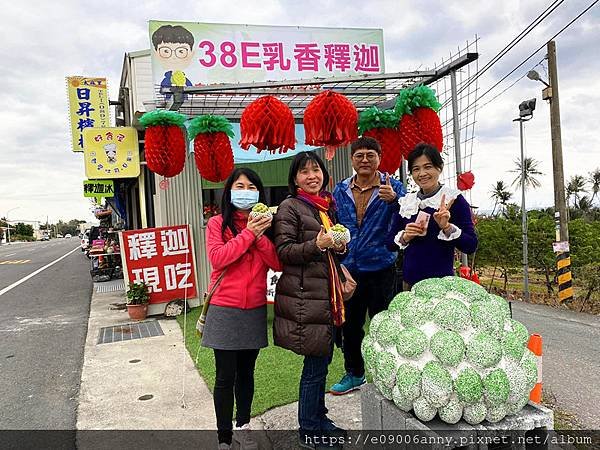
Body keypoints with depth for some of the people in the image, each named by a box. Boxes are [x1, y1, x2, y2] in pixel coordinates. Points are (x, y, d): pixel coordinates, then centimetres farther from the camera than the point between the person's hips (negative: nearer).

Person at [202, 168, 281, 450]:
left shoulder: (263, 224, 8)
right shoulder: (217, 223, -3)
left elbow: (277, 263, -2)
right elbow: (217, 258, -19)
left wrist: (260, 235, -15)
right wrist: (248, 233, -17)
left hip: (255, 309, 4)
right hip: (225, 310, -4)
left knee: (246, 373, 16)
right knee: (226, 377, 1)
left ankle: (243, 427, 33)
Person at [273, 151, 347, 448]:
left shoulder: (326, 206, 16)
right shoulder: (290, 207, -7)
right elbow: (283, 251, -14)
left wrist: (339, 246, 5)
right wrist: (317, 245, -25)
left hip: (326, 295, 8)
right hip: (304, 298, -8)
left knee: (322, 359, 16)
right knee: (315, 364, 0)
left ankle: (319, 417, 33)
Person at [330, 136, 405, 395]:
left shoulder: (392, 187, -4)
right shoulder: (340, 190, 6)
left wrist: (394, 200, -35)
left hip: (381, 268, -4)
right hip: (349, 269, 4)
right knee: (350, 325, 15)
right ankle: (354, 374, 34)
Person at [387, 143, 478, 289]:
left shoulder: (453, 199, -6)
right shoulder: (406, 202, 6)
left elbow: (471, 246, -10)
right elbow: (390, 242, 9)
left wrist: (447, 227, -23)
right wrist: (404, 237, -9)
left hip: (441, 280, -4)